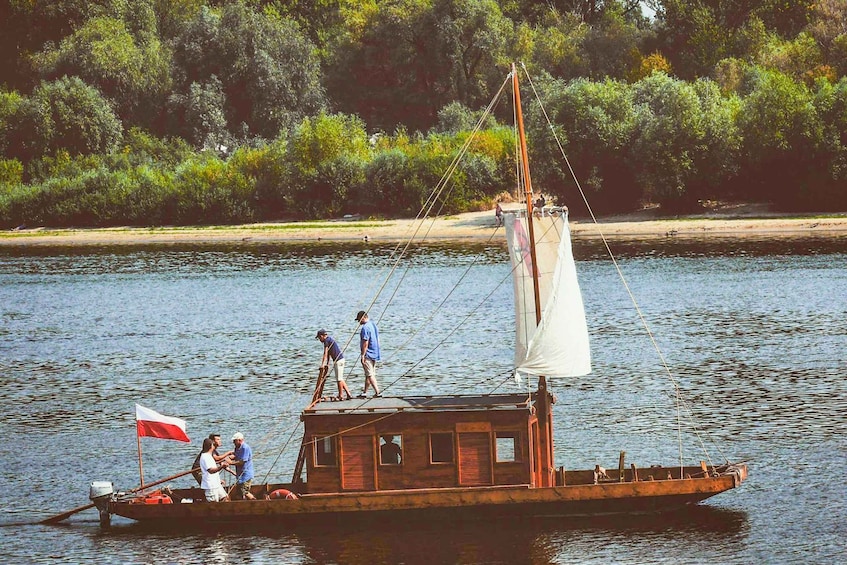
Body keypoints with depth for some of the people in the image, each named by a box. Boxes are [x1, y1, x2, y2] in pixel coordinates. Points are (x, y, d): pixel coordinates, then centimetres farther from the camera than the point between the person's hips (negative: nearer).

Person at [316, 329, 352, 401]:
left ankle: (341, 396, 2)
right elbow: (328, 354, 22)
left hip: (338, 360, -10)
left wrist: (323, 364, -13)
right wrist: (327, 364, 23)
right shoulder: (329, 339, 17)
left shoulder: (327, 340, -12)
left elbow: (325, 353, -14)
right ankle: (349, 394, 13)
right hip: (340, 360, 10)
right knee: (340, 379, 13)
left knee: (339, 379, -3)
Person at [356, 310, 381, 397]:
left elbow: (365, 343, -21)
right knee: (368, 374, 16)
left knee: (370, 374, -7)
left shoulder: (365, 327, -17)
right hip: (375, 353, 10)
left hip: (368, 354, -10)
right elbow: (377, 340, 19)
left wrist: (363, 355, -19)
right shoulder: (373, 325, 13)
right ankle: (365, 392, 23)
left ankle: (377, 392, -13)